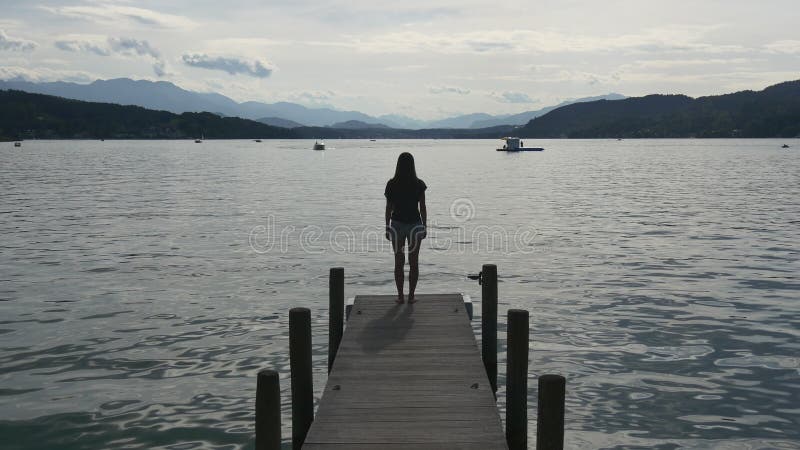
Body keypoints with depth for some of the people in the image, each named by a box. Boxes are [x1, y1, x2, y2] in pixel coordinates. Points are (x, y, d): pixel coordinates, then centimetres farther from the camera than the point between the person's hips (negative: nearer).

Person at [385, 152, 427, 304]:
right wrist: (424, 227, 5)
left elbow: (388, 208, -3)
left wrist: (387, 227, 5)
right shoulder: (419, 184, -7)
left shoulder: (392, 184, -6)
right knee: (413, 262, 8)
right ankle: (411, 296, 9)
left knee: (399, 262, 8)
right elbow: (423, 208, -4)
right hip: (415, 225, 0)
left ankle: (400, 296, 9)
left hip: (397, 225, 0)